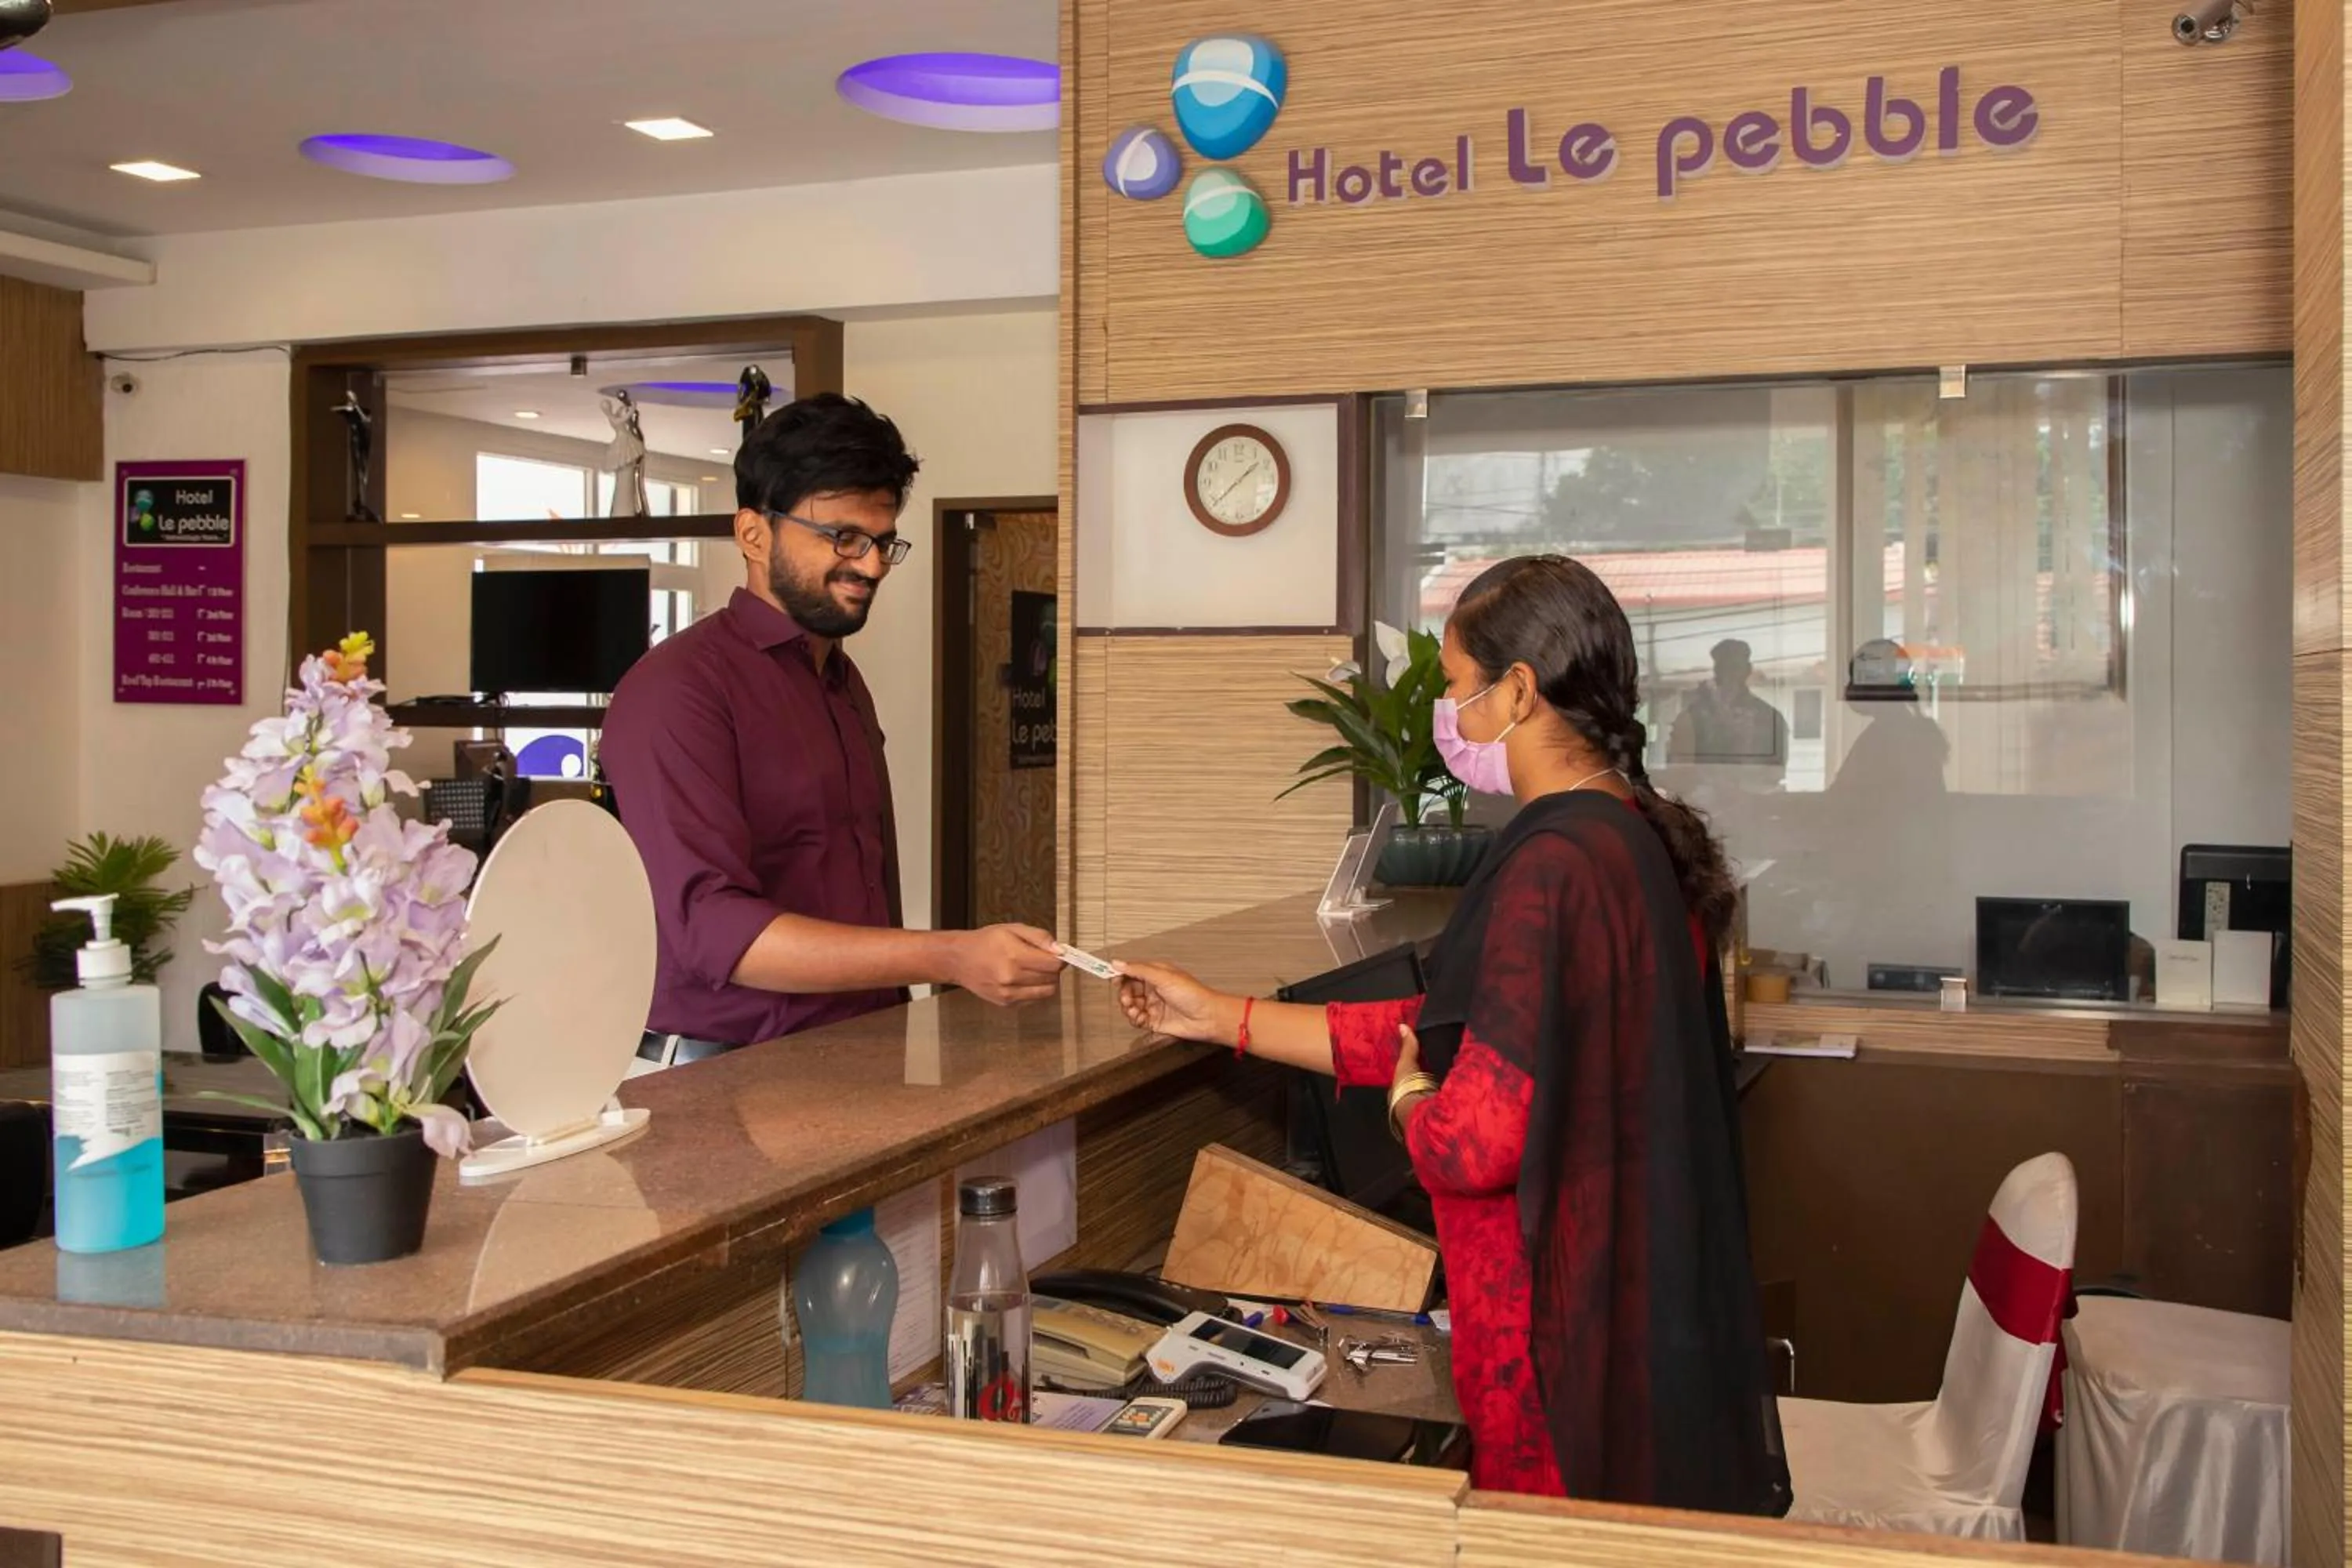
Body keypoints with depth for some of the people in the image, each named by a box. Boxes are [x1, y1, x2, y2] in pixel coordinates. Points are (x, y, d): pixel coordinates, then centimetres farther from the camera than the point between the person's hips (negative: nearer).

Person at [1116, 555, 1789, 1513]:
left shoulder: (1550, 867, -24)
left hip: (1565, 1322, -9)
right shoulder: (1641, 839, 6)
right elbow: (1452, 1032, 12)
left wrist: (1409, 1100, -4)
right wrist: (1221, 1019, 13)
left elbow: (1475, 1141, -28)